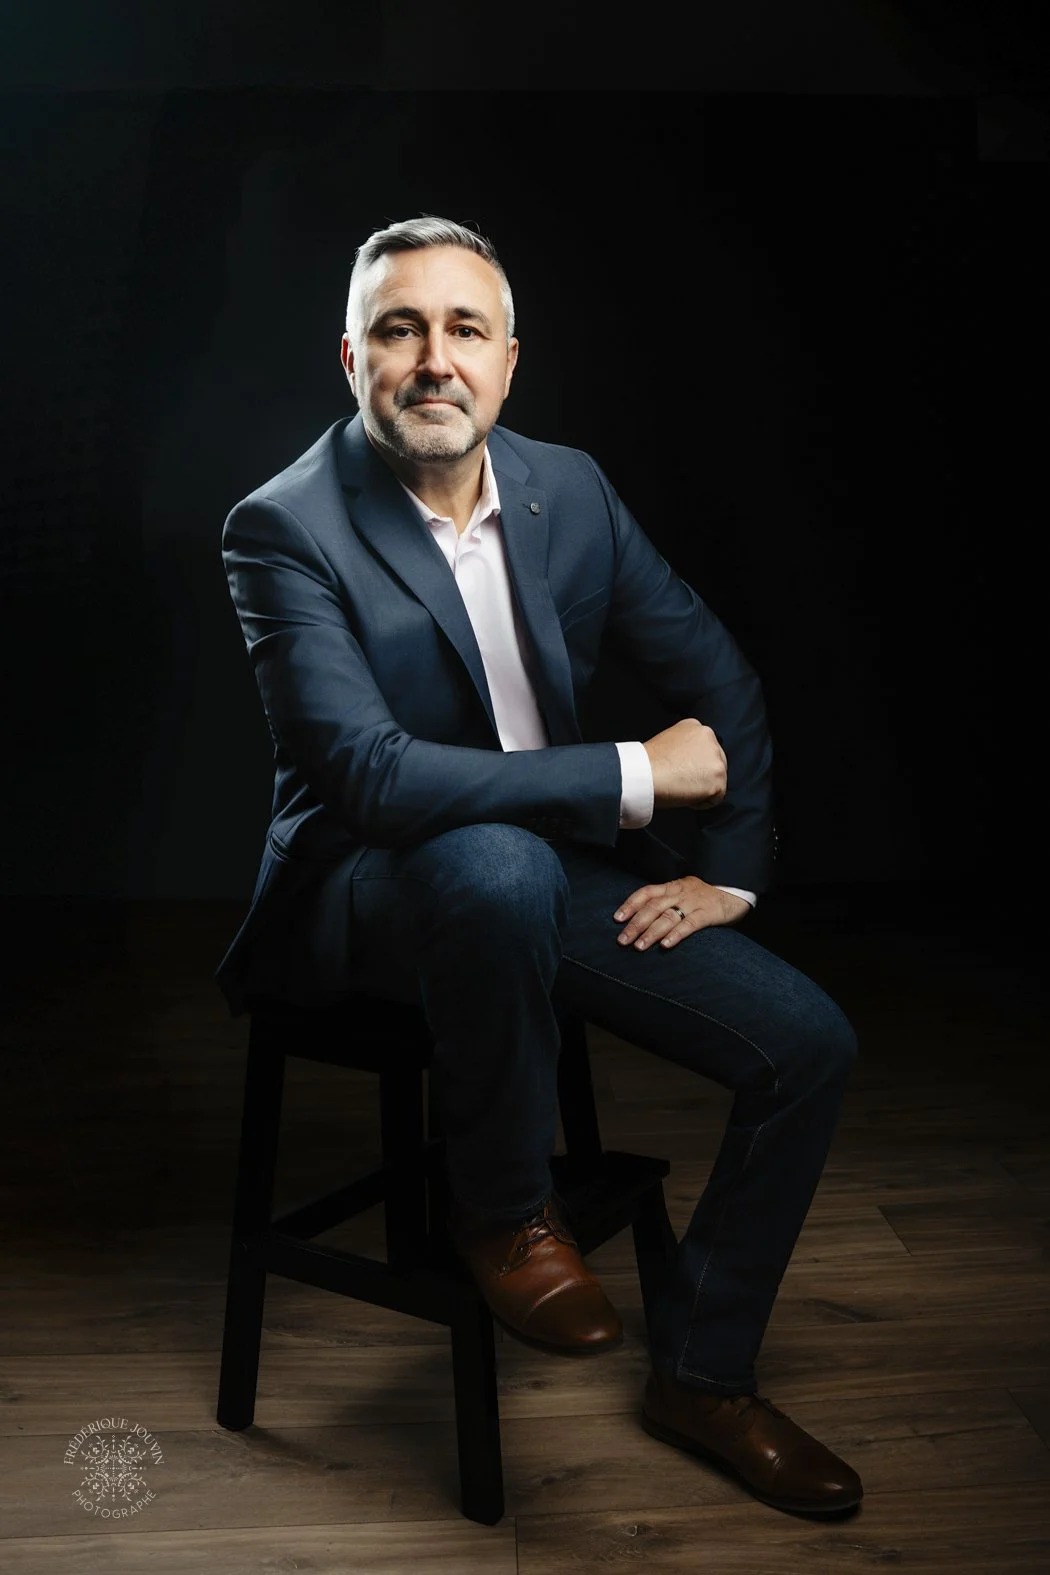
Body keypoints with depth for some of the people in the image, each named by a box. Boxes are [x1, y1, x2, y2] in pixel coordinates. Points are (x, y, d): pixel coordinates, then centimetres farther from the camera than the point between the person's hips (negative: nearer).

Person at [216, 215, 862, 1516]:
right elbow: (371, 774, -28)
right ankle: (504, 1210, -11)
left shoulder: (569, 489, 2)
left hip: (559, 867, 6)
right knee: (497, 862, -40)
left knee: (810, 1045, -7)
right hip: (368, 890, -5)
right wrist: (637, 775, -24)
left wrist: (732, 871, 0)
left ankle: (701, 1372, 14)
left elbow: (717, 676, 10)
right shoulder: (285, 529, -15)